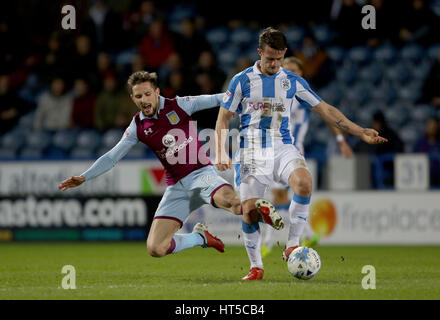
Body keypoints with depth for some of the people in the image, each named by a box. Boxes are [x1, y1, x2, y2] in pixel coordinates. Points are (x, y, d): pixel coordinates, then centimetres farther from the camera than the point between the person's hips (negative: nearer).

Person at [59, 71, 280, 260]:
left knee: (228, 200, -40)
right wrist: (83, 178, 8)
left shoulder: (179, 106, -1)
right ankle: (200, 237, 16)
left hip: (201, 174, -4)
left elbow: (215, 100, 1)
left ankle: (261, 209, -7)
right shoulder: (137, 127, 7)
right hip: (177, 187, 4)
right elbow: (112, 157, 13)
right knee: (156, 248, -10)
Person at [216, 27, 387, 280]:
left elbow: (325, 110, 11)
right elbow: (224, 118, 6)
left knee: (304, 182, -30)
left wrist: (360, 132, 5)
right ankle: (256, 267, 10)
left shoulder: (293, 82, 7)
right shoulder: (242, 81, 1)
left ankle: (292, 245, -19)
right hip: (252, 152, -1)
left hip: (283, 149, 1)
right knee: (249, 211, -10)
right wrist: (221, 152, -9)